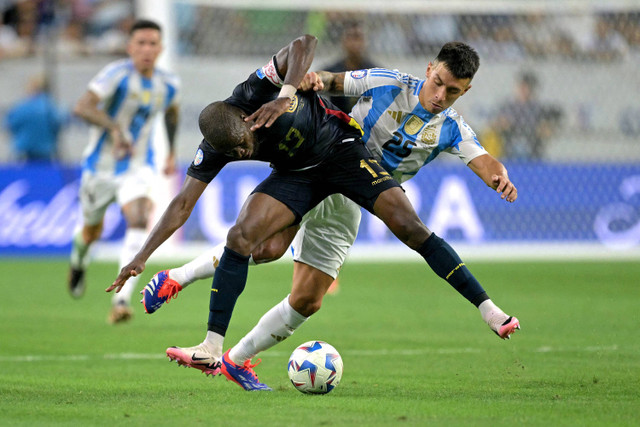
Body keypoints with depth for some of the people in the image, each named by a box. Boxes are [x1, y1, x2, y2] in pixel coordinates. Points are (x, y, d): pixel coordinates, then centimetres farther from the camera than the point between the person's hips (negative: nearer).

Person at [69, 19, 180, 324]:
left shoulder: (168, 84, -2)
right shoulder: (118, 74, -19)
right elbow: (82, 107, -32)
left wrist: (172, 152, 22)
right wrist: (114, 128, -44)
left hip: (138, 167, 2)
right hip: (100, 165, -2)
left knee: (139, 221, -25)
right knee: (92, 232, 16)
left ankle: (122, 299, -31)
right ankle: (78, 257, 55)